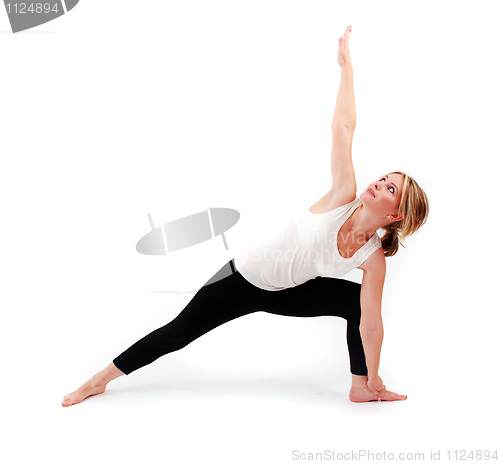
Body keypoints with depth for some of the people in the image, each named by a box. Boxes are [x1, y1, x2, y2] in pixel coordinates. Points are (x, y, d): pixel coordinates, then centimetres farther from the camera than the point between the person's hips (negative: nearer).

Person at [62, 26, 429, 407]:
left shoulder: (373, 258, -18)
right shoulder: (344, 197, -24)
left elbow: (371, 323, -11)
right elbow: (343, 127, -23)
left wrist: (374, 379, -7)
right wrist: (346, 63, -19)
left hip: (285, 293, 3)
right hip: (245, 278, -2)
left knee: (357, 301, -13)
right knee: (177, 333, 3)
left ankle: (361, 388, 5)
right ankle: (101, 379, 22)